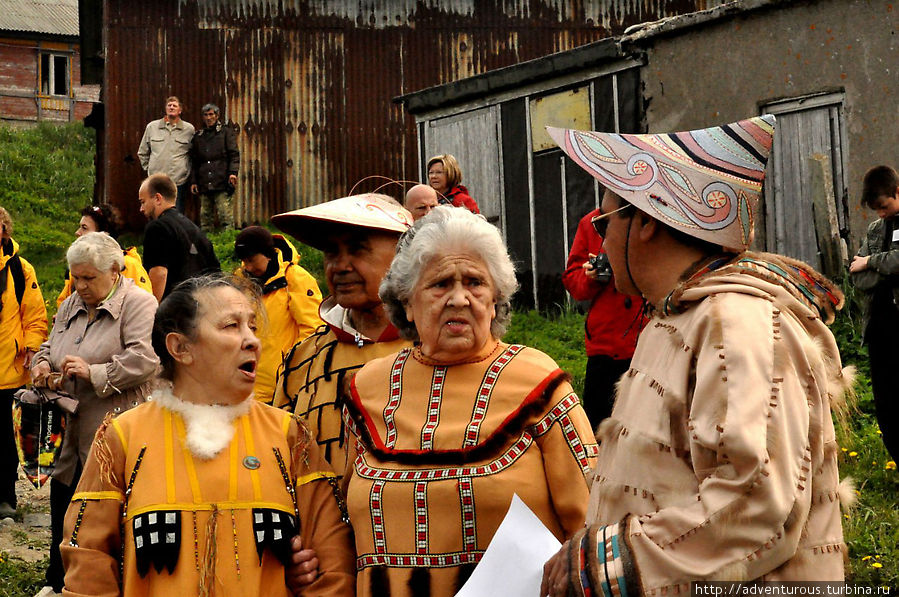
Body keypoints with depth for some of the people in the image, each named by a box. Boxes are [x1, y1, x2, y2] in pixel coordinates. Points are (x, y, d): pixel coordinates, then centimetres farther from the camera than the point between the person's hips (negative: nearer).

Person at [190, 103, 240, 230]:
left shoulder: (226, 132, 8)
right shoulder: (198, 136, 19)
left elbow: (234, 154, 0)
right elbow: (194, 161, 22)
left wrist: (233, 172, -14)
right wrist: (193, 181, 13)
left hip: (222, 182, -4)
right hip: (204, 184, 4)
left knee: (225, 215, -10)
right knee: (205, 215, 4)